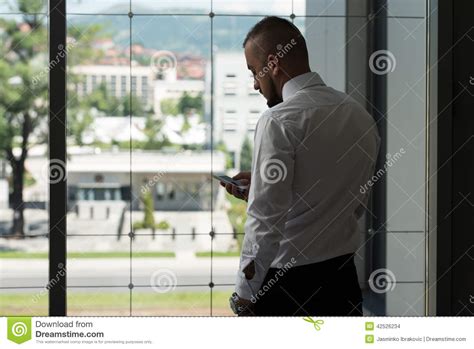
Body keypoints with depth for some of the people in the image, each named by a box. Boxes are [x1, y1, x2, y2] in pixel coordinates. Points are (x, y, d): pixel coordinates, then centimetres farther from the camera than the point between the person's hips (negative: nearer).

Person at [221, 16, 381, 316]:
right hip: (345, 279, 7)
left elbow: (266, 221, -18)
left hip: (288, 282, -7)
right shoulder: (361, 117, 8)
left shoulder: (279, 121, -14)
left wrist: (244, 293, -9)